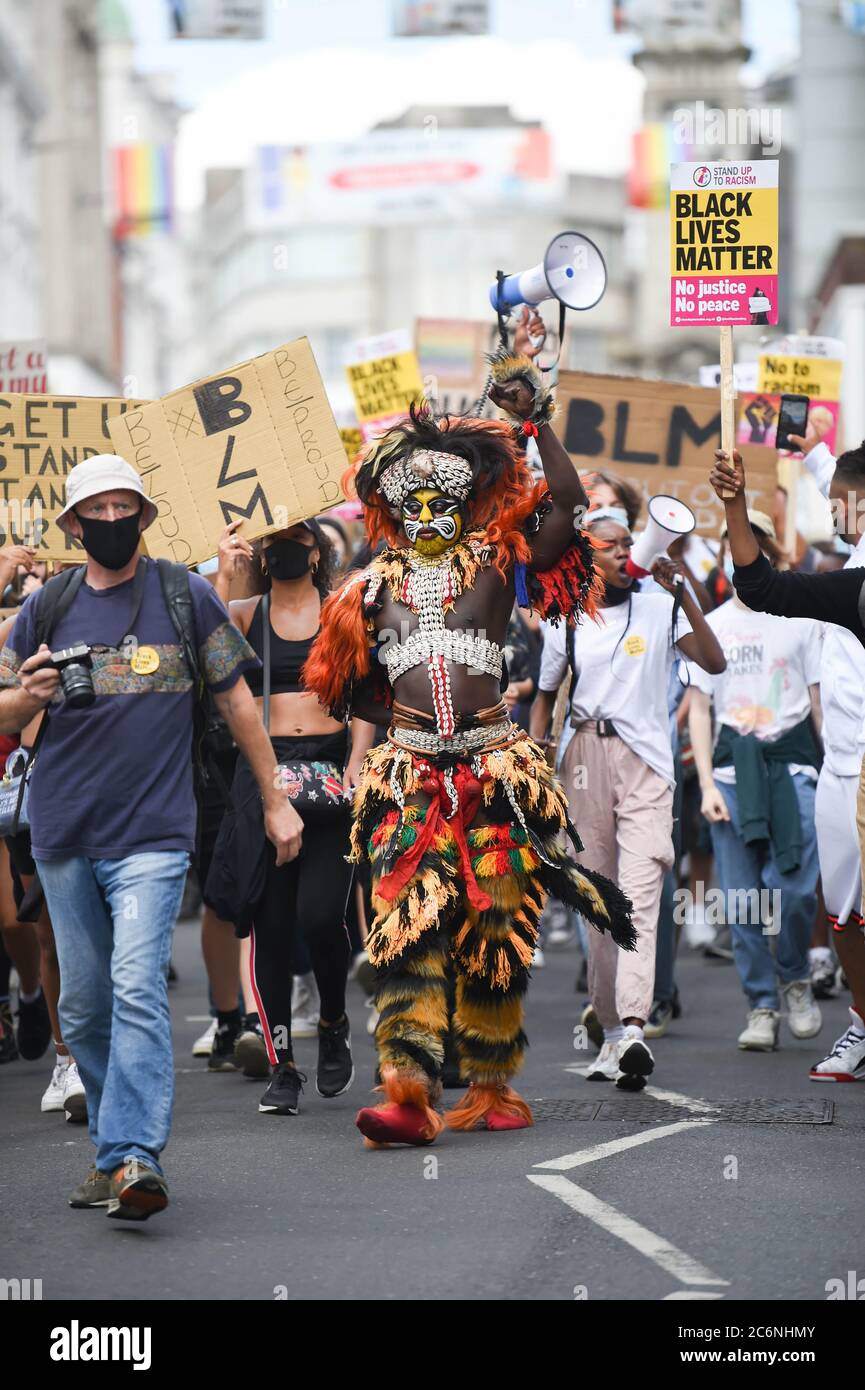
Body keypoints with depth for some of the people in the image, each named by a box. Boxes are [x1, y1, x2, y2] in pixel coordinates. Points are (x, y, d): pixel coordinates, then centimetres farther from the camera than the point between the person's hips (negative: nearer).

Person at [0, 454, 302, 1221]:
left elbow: (236, 699, 10)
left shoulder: (186, 596, 3)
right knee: (83, 1005, 8)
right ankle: (112, 1148, 21)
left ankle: (135, 1155, -25)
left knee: (137, 989, -18)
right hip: (63, 835, 4)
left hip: (152, 834, -4)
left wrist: (276, 799, 10)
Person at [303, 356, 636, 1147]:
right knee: (405, 928, -13)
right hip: (408, 772, 1)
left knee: (495, 930, 3)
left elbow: (569, 505, -6)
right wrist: (403, 719, 10)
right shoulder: (376, 585, 14)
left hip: (492, 768, -1)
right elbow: (350, 687, 22)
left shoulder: (497, 562, 8)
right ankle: (408, 1092, -22)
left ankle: (492, 1087, 16)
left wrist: (537, 423, -7)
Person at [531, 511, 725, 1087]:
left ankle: (634, 1027, -29)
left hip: (647, 761, -3)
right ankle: (611, 1028, 12)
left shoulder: (659, 610, 5)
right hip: (587, 757, 3)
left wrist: (682, 593, -13)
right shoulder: (566, 623, 10)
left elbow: (715, 662, -7)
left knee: (640, 894, -16)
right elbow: (546, 697, 21)